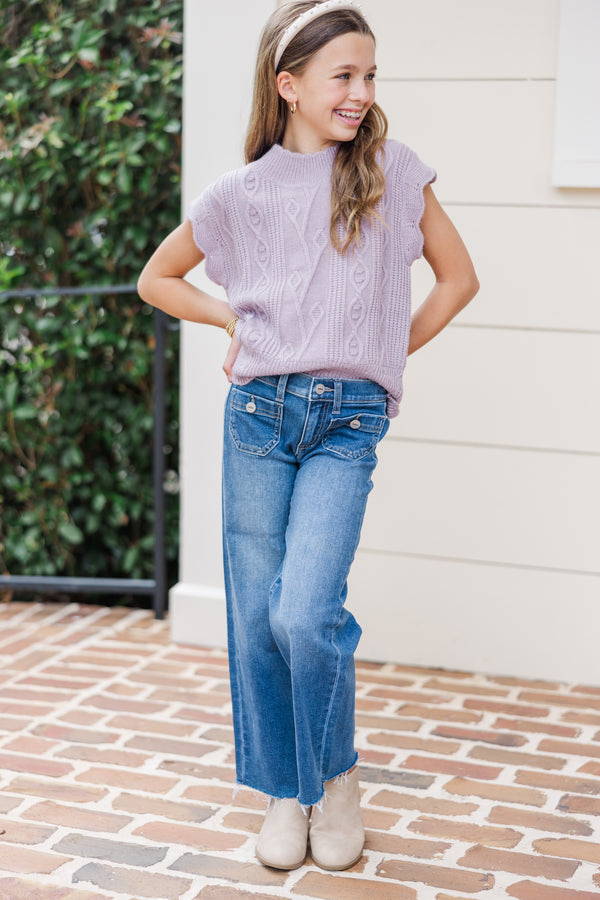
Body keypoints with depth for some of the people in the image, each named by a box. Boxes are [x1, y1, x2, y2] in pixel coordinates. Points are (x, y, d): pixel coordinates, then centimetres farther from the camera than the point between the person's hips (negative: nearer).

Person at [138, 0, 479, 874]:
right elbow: (157, 278, 18)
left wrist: (386, 354, 7)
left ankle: (338, 774, 11)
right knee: (257, 617, 5)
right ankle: (284, 790, 23)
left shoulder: (394, 172, 3)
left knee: (307, 614, -15)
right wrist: (237, 321, 5)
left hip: (347, 422, -2)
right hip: (258, 413, 2)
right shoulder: (240, 193, 5)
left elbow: (458, 278, 12)